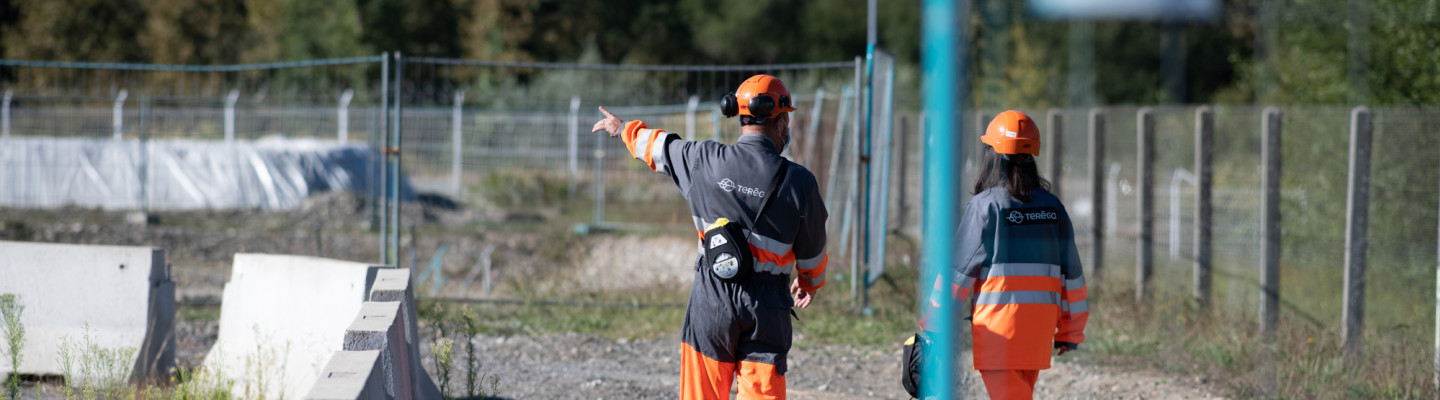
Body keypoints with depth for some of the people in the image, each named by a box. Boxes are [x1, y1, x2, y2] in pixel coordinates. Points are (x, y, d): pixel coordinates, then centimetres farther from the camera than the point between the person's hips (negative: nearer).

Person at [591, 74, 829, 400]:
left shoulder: (705, 161, -4)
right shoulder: (798, 181, -6)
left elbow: (659, 147, 17)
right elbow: (812, 248, 8)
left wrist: (624, 128, 40)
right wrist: (810, 283, 30)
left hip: (712, 297, 1)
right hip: (767, 309, -1)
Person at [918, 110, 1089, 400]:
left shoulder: (986, 205, -7)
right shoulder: (1052, 207, 9)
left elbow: (960, 269, -5)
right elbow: (1070, 271, 10)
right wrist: (1070, 330, 17)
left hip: (999, 320, -6)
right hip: (1041, 319, 6)